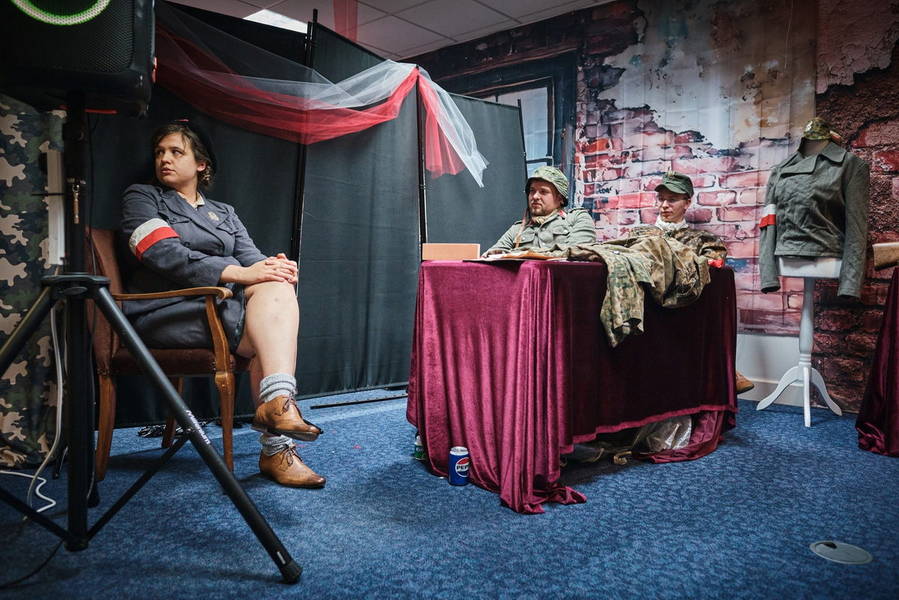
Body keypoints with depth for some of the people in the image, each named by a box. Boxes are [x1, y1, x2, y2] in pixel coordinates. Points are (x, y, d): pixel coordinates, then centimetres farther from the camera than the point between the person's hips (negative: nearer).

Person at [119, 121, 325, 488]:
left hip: (226, 304, 5)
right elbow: (166, 256, -9)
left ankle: (276, 403, -36)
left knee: (278, 290, -28)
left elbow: (250, 257, 11)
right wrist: (237, 272, -20)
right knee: (267, 336, -27)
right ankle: (276, 447, -29)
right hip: (166, 312, -4)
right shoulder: (141, 198, 10)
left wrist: (273, 266, -15)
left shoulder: (223, 213, 26)